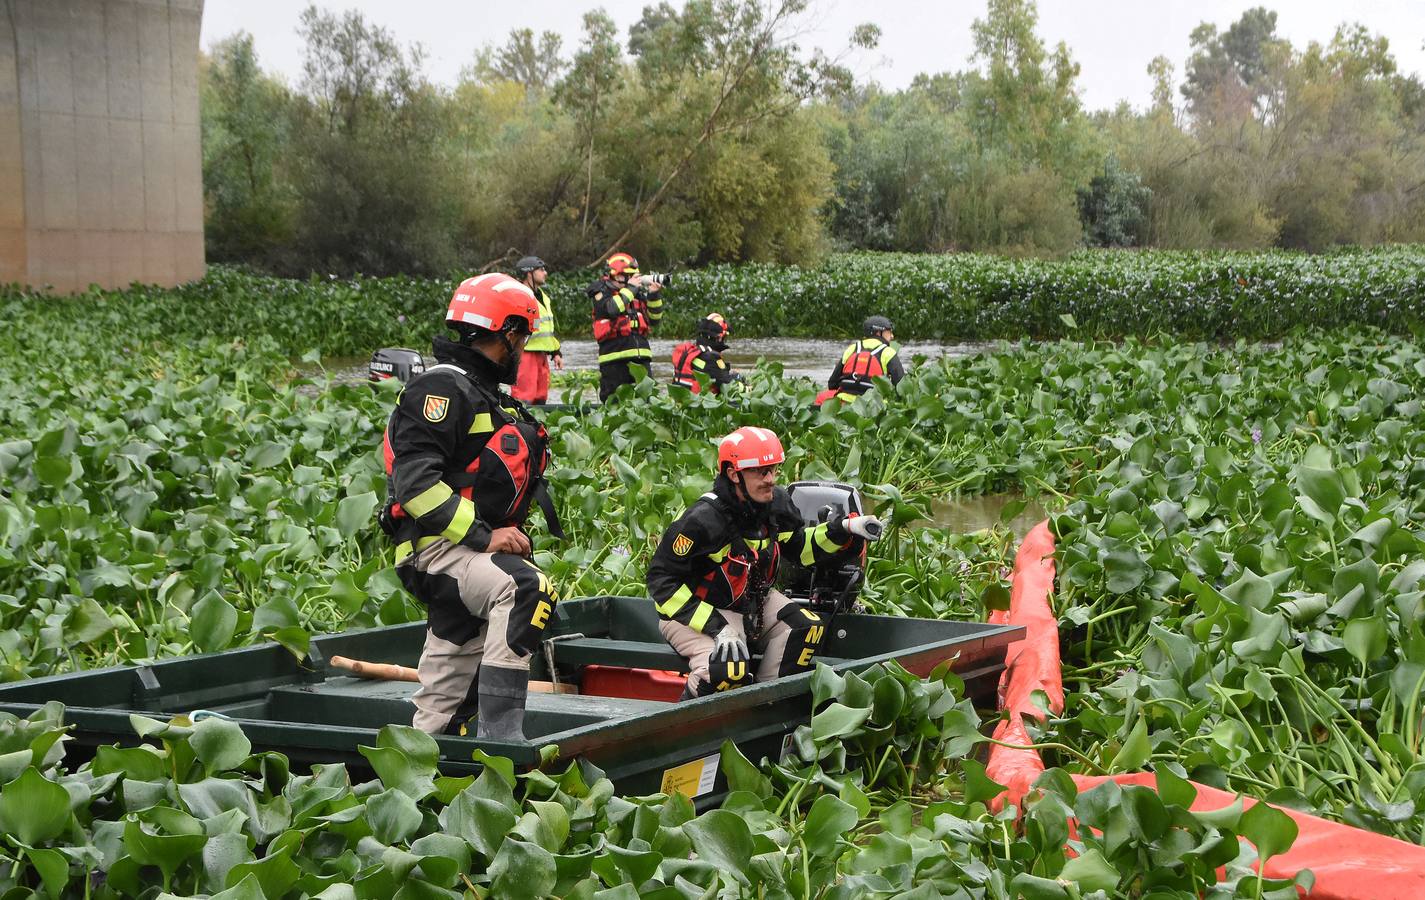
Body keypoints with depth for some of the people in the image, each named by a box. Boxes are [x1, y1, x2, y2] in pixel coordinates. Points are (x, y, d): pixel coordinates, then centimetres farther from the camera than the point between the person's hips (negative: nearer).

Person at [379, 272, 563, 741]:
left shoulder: (487, 395, 23)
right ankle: (500, 736, -38)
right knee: (526, 589, -34)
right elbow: (415, 480, -21)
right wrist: (482, 536, -23)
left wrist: (509, 534, 14)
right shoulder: (443, 388, -10)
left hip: (467, 548, 11)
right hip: (435, 548, -10)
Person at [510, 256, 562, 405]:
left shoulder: (543, 296, 19)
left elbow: (549, 327, 28)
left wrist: (556, 352, 24)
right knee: (524, 397, -14)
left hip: (542, 356, 9)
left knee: (540, 398, 13)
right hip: (524, 356, -9)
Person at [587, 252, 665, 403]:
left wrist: (654, 295, 0)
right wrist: (629, 288, -11)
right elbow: (612, 308, -20)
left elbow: (654, 318, 15)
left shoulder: (638, 294, 17)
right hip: (615, 358, -6)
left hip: (641, 356, 6)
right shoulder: (602, 293, 1)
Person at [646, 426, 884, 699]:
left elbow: (800, 545, 11)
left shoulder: (776, 503, -7)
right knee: (729, 668, -32)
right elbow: (662, 579, -24)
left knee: (808, 628, -11)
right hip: (692, 611, -8)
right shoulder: (702, 520, -28)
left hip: (753, 602, 8)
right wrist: (716, 628, -30)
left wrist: (846, 528, -7)